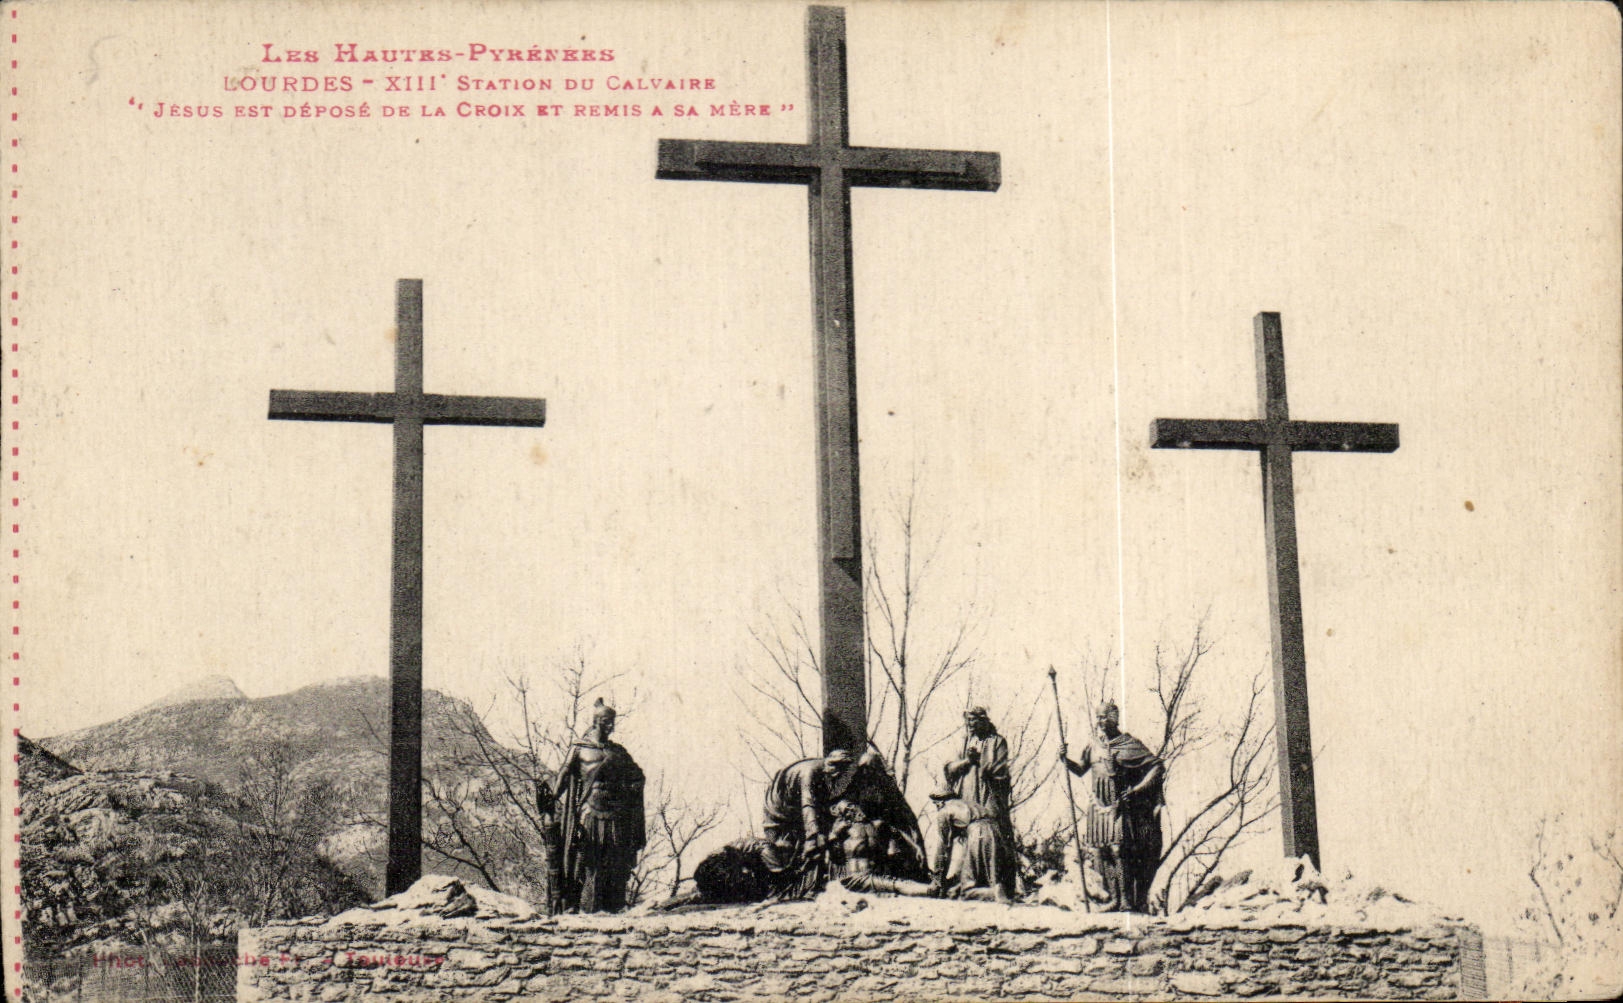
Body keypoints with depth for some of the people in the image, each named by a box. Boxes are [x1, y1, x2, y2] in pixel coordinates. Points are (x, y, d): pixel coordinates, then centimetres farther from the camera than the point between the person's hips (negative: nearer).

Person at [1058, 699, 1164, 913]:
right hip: (1101, 809, 7)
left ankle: (1128, 901, -12)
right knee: (1103, 853, 6)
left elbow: (1157, 767, -12)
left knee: (1120, 851, -15)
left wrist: (1137, 790, -18)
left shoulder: (1128, 745, -10)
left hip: (1122, 808, -7)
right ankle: (1114, 899, 14)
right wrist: (1065, 759, 6)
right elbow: (1081, 770, 25)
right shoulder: (1095, 747, 11)